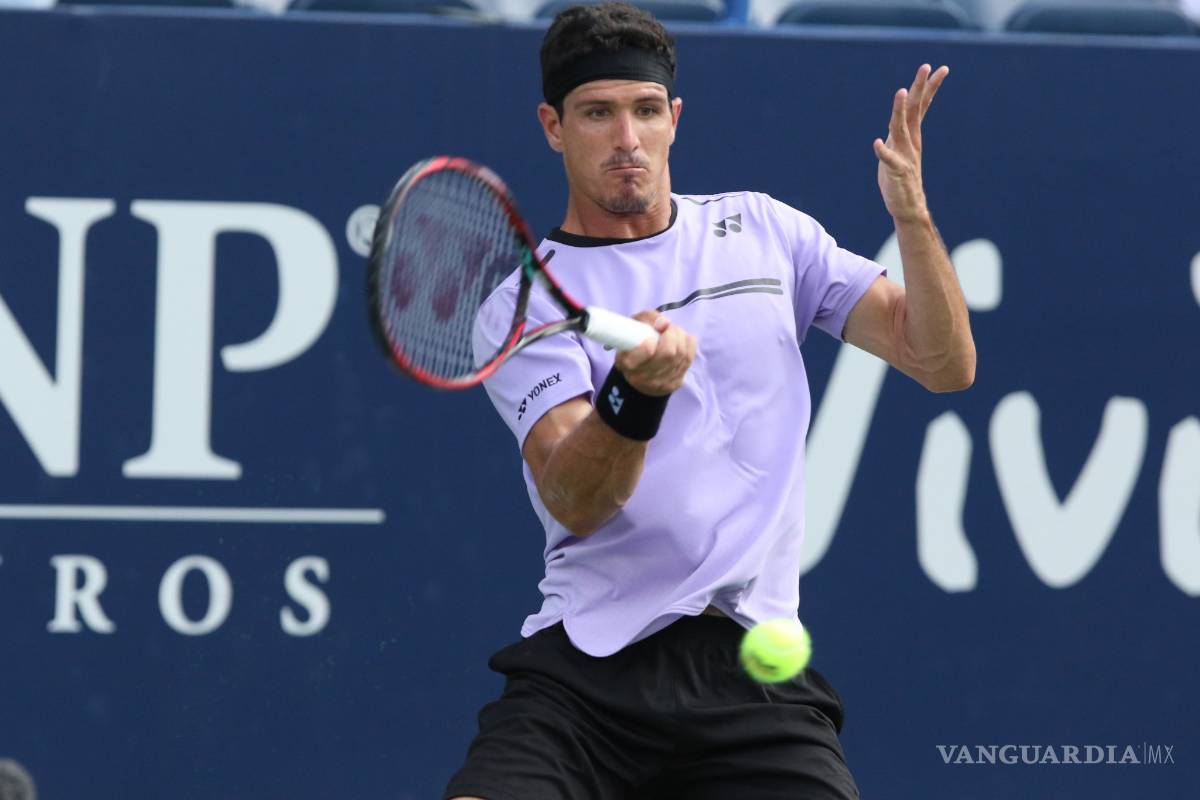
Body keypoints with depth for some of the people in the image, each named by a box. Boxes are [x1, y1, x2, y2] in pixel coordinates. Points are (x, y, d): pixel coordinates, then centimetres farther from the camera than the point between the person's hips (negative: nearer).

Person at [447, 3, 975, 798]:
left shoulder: (761, 231, 13)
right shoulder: (520, 306, 4)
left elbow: (945, 365, 11)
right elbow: (572, 505, -11)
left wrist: (912, 214, -4)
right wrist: (634, 395, -31)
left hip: (755, 672, 1)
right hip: (582, 671, -1)